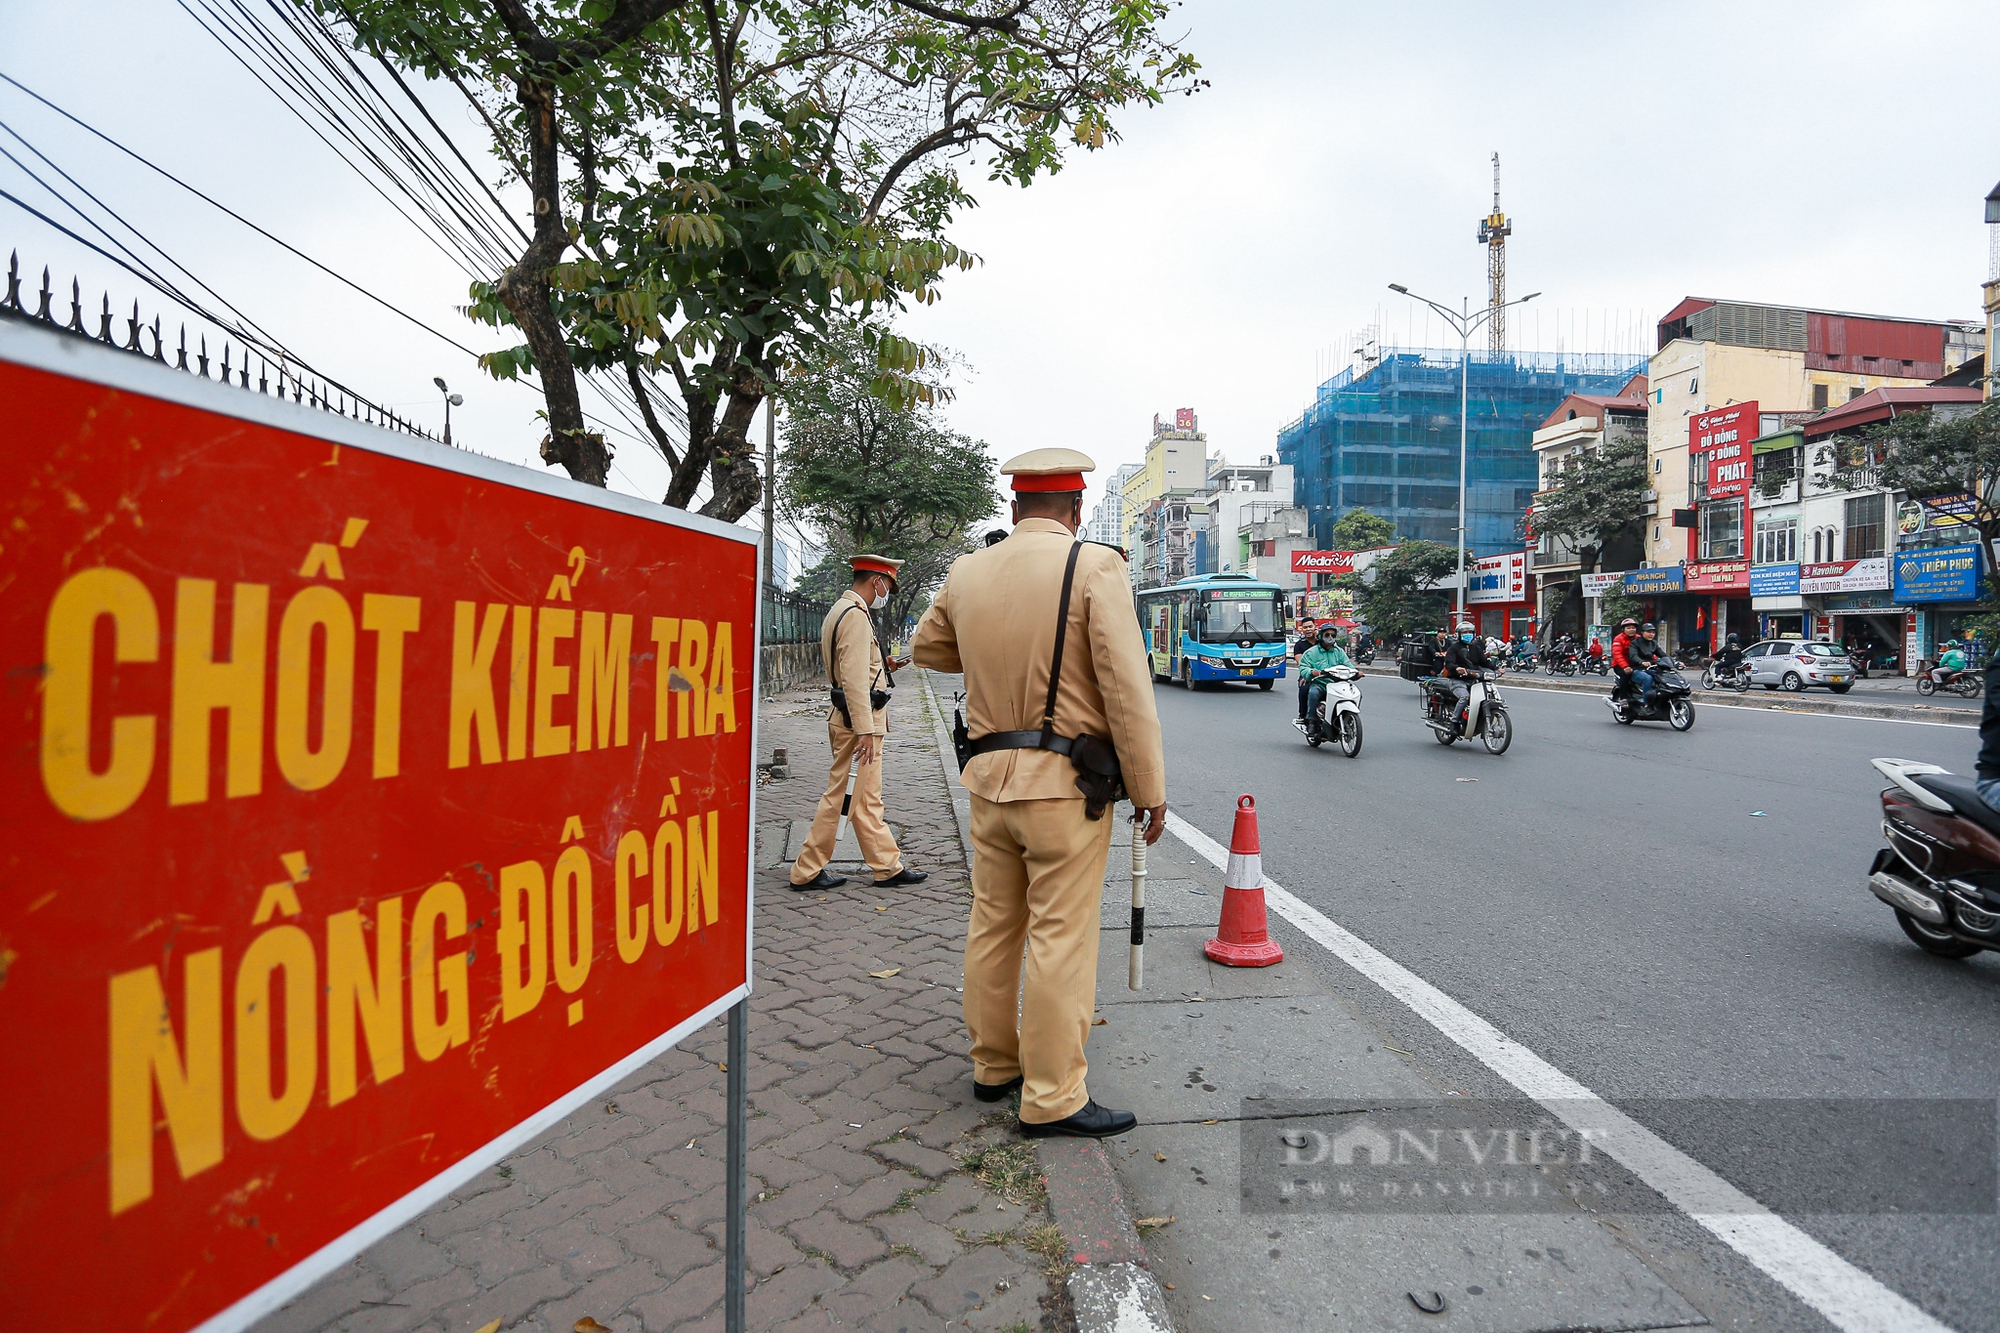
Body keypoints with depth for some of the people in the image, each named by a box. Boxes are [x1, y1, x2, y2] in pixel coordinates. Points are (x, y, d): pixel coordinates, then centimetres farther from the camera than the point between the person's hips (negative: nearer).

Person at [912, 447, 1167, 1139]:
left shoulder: (966, 572, 6)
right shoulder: (1095, 566, -10)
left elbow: (926, 647, 24)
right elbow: (1127, 687, -14)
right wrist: (1150, 788, -8)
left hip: (989, 777, 6)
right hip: (1064, 784, -5)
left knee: (992, 927, 16)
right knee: (1061, 938, 2)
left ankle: (993, 1066, 31)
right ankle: (1053, 1099, 11)